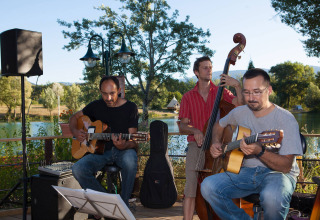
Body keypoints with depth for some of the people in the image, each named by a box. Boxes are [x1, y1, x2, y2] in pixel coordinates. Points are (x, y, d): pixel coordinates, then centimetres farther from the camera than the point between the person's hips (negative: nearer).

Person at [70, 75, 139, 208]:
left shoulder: (130, 108, -3)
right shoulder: (96, 106, 8)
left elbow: (133, 141, -7)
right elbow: (75, 117, 23)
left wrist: (124, 145, -31)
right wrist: (75, 132, 1)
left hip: (123, 150, -3)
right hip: (100, 150, 3)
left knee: (130, 162, -39)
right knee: (78, 169, -25)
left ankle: (123, 204, -17)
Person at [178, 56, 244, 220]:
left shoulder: (221, 92, 10)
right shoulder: (188, 97, 12)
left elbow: (240, 105, -6)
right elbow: (182, 126, 6)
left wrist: (238, 86, -20)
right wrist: (194, 131, -14)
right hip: (196, 146, 1)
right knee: (191, 187, -10)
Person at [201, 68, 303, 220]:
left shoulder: (286, 119, -12)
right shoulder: (239, 113, 4)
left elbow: (286, 166, -17)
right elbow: (219, 125, 27)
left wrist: (259, 152, -34)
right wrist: (216, 143, 6)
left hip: (277, 173, -4)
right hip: (246, 171, 5)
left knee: (272, 197, -40)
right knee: (208, 186, -21)